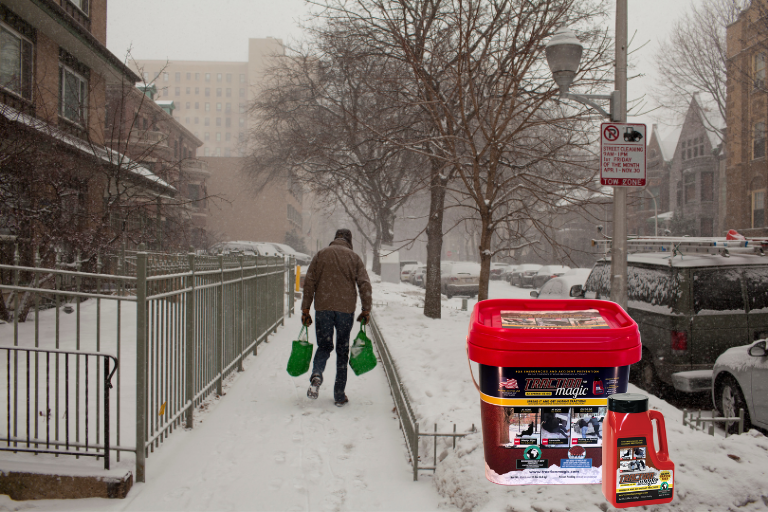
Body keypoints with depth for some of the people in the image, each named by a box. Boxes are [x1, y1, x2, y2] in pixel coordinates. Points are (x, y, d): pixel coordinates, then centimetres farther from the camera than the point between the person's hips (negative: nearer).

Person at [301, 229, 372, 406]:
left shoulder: (321, 255, 8)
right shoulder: (354, 257, 7)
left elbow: (309, 283, 3)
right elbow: (364, 284, -1)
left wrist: (305, 309, 6)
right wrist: (366, 310, 4)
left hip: (323, 307, 0)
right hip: (346, 309, 0)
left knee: (324, 346, 13)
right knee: (342, 351, 9)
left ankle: (316, 375, -17)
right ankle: (339, 395, 9)